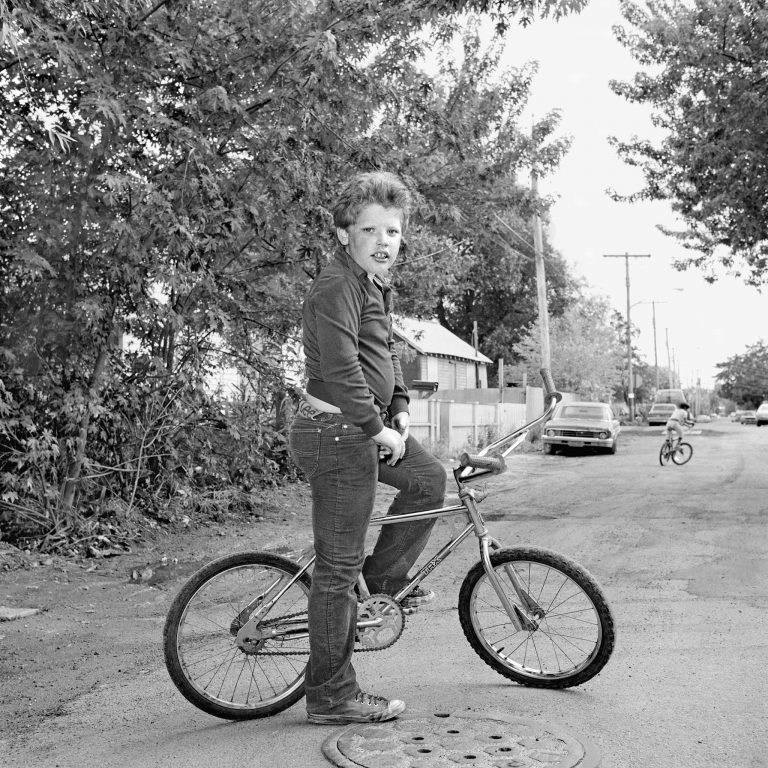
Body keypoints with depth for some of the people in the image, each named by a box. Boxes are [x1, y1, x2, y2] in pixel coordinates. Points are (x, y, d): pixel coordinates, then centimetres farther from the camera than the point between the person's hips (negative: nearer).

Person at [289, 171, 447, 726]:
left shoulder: (379, 285, 14)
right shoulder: (337, 287, -18)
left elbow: (387, 352, 24)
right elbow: (341, 370, -25)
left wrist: (400, 411, 14)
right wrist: (378, 430, -17)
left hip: (365, 426, 10)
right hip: (335, 434, -10)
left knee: (429, 478, 20)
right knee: (339, 567, -4)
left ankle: (386, 578, 31)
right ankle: (331, 697, 7)